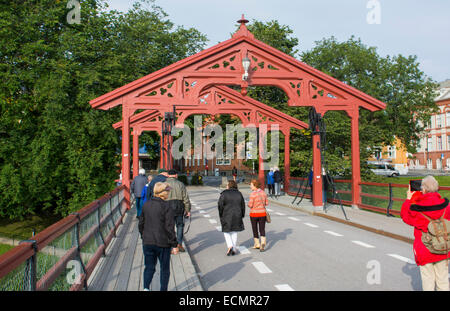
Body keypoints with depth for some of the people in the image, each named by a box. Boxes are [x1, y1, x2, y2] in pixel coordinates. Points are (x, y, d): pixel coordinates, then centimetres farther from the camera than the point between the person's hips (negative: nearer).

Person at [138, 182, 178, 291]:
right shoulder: (166, 207, -15)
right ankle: (163, 289, 18)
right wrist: (174, 245, -8)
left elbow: (141, 224, 10)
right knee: (164, 268, 12)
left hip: (147, 242, 4)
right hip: (163, 243, -4)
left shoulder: (146, 205, 3)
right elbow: (169, 228, -15)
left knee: (149, 266, 15)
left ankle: (146, 287, 2)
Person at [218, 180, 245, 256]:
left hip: (226, 216, -3)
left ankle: (230, 246, -9)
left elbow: (220, 205, -10)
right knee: (234, 232, 12)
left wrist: (221, 215, 2)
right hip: (237, 216, 4)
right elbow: (243, 205, 8)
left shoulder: (224, 194, -8)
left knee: (226, 232, 10)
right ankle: (234, 249, 13)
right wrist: (242, 215, 15)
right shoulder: (239, 194, 5)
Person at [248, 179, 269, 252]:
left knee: (255, 229, 14)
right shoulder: (263, 193, 1)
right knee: (262, 229, 6)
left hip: (254, 214, -4)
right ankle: (263, 242, -15)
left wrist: (249, 204, 6)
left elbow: (250, 205, -16)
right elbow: (266, 203, 7)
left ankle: (257, 244, 22)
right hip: (262, 213, 4)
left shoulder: (253, 194, -17)